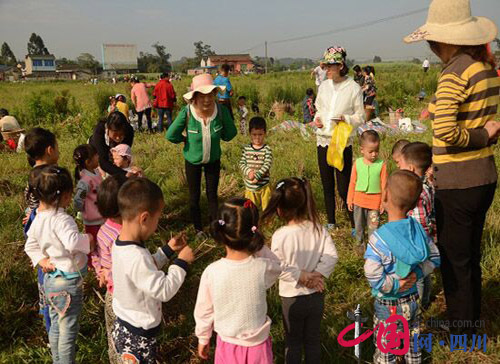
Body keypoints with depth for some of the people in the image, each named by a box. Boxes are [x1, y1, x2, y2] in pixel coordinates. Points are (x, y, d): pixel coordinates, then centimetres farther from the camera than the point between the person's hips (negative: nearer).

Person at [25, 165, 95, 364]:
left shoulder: (38, 219, 3)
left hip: (50, 279, 9)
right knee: (68, 331, 6)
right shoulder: (61, 219, -26)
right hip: (68, 282, -9)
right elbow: (73, 242, -42)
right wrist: (88, 240, -24)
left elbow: (30, 246, 13)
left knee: (56, 327, 24)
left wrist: (41, 260, 4)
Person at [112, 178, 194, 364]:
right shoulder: (137, 257, -34)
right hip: (138, 337, -9)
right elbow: (164, 291, -28)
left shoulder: (120, 244, -4)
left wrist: (168, 250, 8)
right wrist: (182, 262, -18)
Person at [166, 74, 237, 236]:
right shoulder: (186, 113, -29)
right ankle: (198, 229, 36)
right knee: (194, 196, 16)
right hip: (192, 161, 0)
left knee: (212, 195, 15)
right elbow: (171, 135, -17)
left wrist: (213, 137, -13)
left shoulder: (221, 111, -25)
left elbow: (230, 134, -9)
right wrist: (187, 140, -7)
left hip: (213, 160, 1)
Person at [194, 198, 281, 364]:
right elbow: (276, 266, 3)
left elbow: (203, 311, -6)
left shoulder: (212, 272, -21)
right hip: (257, 345, 0)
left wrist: (203, 339, 11)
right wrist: (258, 244, -7)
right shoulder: (263, 267, -23)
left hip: (228, 345, 0)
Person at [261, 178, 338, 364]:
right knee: (313, 339, 22)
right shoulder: (318, 229, -11)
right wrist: (318, 274, -14)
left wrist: (302, 277, -12)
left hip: (292, 298, -3)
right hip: (316, 295, 3)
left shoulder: (280, 235, -22)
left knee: (293, 342, 18)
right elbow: (332, 255, -12)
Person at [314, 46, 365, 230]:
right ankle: (331, 222, 27)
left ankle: (355, 223, 10)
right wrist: (317, 118, -1)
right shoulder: (324, 86, 8)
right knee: (327, 184, 13)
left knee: (344, 186, -6)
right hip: (323, 139, 5)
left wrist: (345, 119, -21)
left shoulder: (354, 88, -7)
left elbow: (360, 117, -3)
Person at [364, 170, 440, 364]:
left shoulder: (379, 238, -27)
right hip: (413, 300, 6)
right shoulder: (418, 228, -9)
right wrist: (417, 273, -6)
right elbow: (434, 258, 1)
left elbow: (374, 278, -30)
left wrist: (396, 285, -16)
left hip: (389, 306, -5)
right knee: (413, 343, 25)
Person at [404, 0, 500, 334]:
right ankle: (472, 323, 40)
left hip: (456, 184, -9)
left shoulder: (456, 72, -18)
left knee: (454, 264, 8)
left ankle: (462, 338, 25)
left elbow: (445, 131, -30)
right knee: (471, 258, 22)